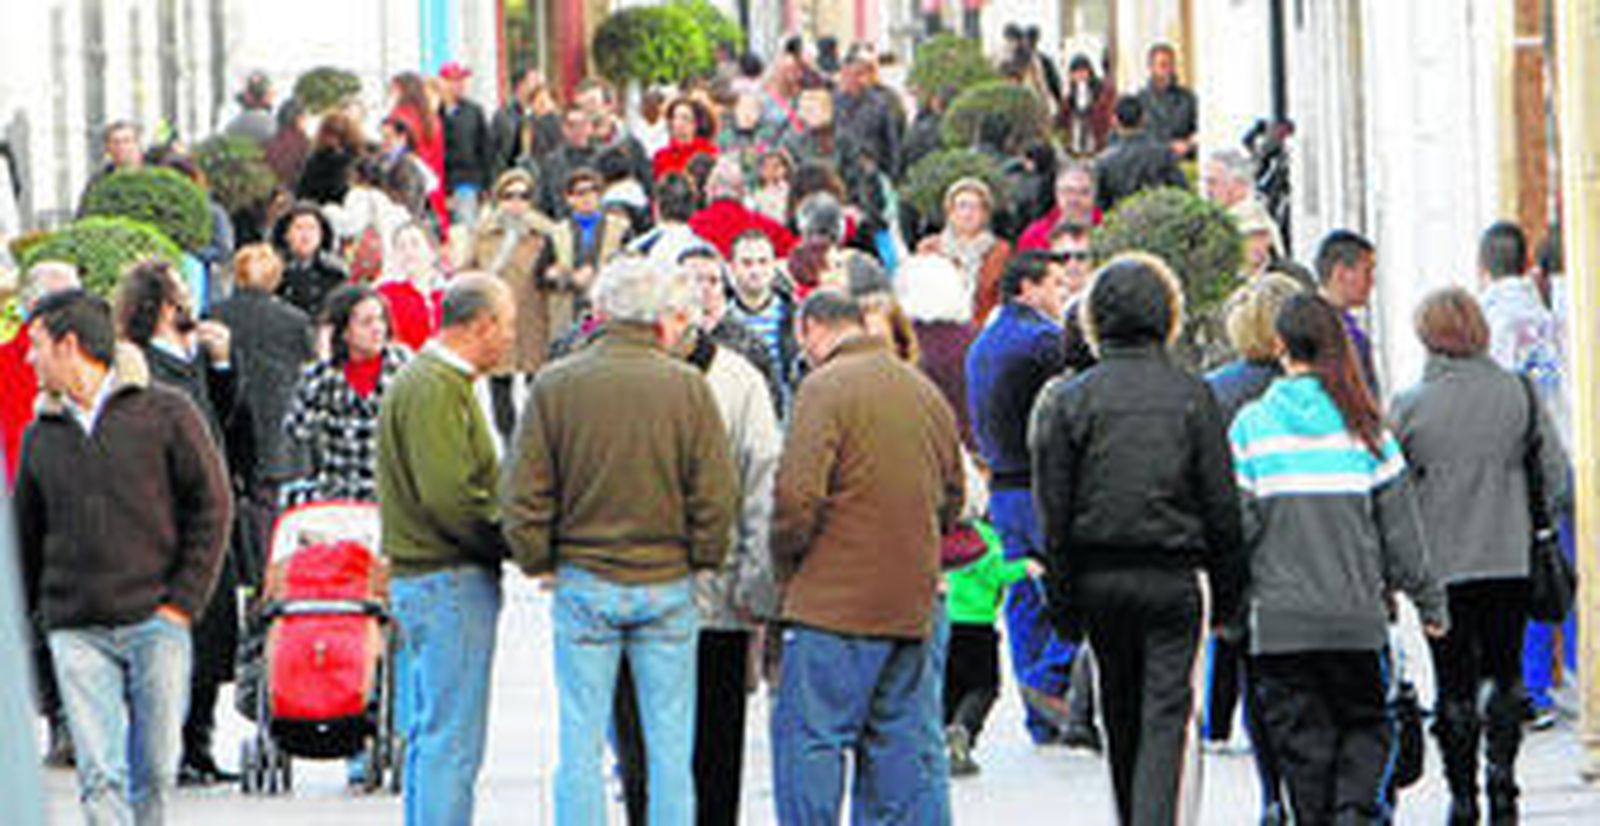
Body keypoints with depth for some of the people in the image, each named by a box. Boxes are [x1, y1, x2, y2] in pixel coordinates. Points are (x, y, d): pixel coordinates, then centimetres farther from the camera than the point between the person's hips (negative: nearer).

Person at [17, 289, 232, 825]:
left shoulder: (164, 413, 3)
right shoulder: (40, 438, 13)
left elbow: (212, 507, 2)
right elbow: (26, 539, 19)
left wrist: (183, 601, -6)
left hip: (156, 624, -2)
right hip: (76, 633, 2)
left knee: (155, 770, 0)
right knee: (100, 775, -9)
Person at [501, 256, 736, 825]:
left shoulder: (555, 385, -4)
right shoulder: (688, 388, -5)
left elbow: (523, 494, -2)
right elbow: (716, 495, -4)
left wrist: (538, 562, 10)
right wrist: (702, 561, 9)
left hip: (584, 584, 0)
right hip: (668, 584, 0)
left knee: (580, 742, 4)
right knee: (670, 745, 5)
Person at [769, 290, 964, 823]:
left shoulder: (826, 388, -9)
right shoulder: (924, 390, 14)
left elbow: (797, 495, -17)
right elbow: (953, 495, 21)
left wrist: (785, 565, -1)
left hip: (835, 600, -7)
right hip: (913, 600, 7)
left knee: (807, 738, -3)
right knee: (901, 743, 11)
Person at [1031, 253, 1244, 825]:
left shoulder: (1071, 399, -2)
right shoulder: (1192, 396, -4)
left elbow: (1054, 510, 0)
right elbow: (1222, 505, -1)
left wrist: (1062, 600, 6)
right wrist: (1227, 590, 8)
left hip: (1098, 578, 2)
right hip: (1176, 577, -2)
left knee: (1121, 718, 16)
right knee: (1170, 715, -4)